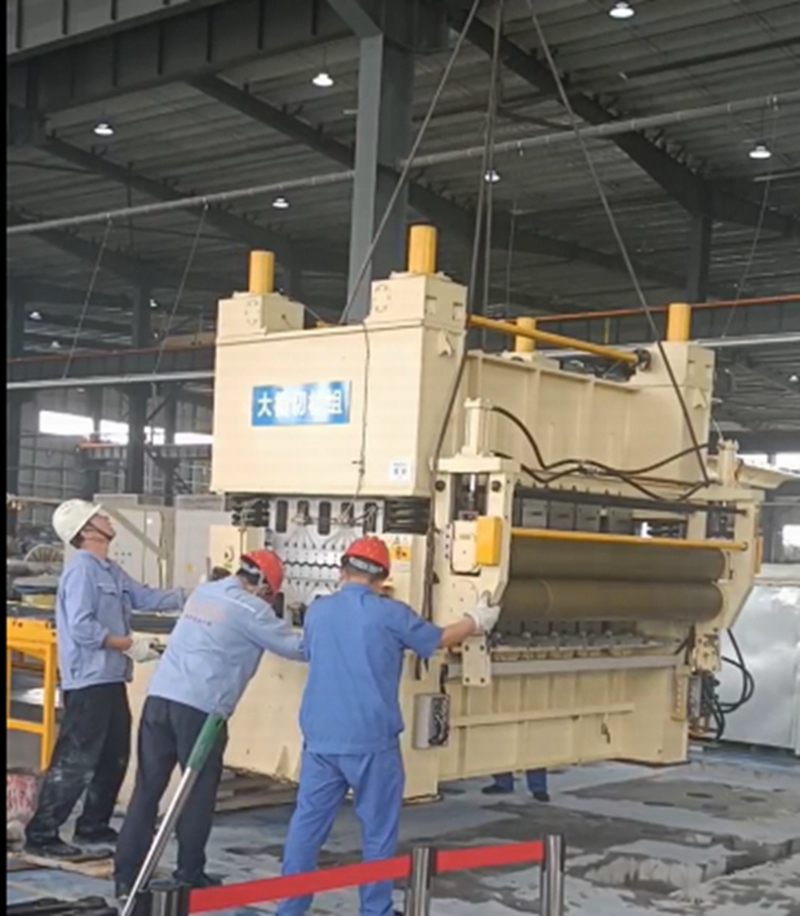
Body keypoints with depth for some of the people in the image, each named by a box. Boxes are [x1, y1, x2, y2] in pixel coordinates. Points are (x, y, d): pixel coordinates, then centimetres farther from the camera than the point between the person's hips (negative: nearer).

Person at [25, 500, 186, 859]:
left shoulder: (111, 570, 14)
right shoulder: (82, 569, -16)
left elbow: (146, 597, 15)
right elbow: (81, 627, -22)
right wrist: (128, 644, -16)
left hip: (110, 680, 10)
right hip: (89, 682, -10)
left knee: (114, 757, 17)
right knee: (75, 762, -6)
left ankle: (93, 825, 29)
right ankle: (41, 834, 2)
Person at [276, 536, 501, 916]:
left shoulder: (316, 612, 7)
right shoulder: (390, 614, -7)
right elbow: (440, 639, 9)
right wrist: (476, 621, 27)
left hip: (320, 738, 4)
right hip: (371, 740, -4)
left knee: (307, 824, 9)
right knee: (378, 830, 8)